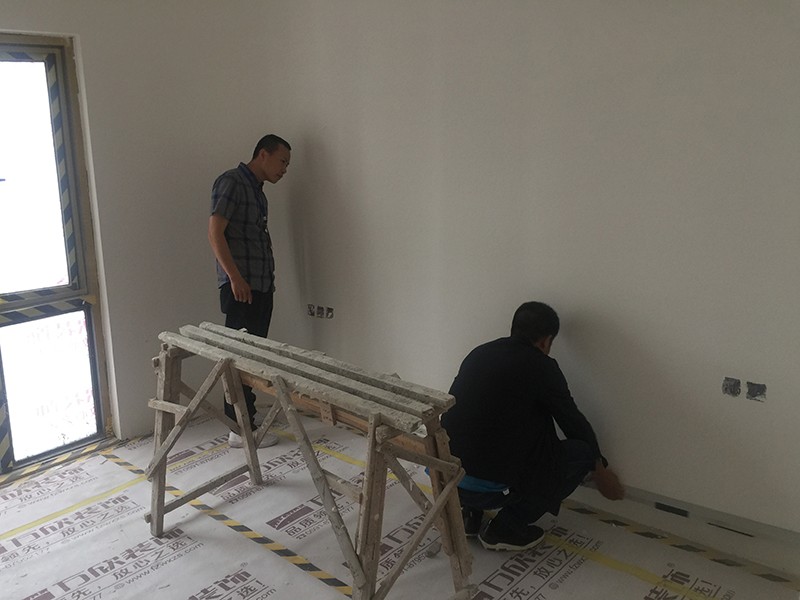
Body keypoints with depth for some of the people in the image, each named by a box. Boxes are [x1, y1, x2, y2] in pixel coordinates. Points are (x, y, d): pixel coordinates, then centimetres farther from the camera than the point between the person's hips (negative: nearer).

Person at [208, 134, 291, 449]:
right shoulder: (231, 182, -8)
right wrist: (235, 277, -21)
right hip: (240, 287, -9)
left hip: (261, 286, 9)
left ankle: (247, 416, 22)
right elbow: (215, 232, -16)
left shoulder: (257, 190, 20)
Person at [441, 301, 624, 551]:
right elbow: (574, 422, 6)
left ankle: (469, 513, 20)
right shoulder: (540, 367, -6)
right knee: (582, 452, 7)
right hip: (488, 487, -7)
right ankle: (505, 529, 9)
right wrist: (600, 469, 27)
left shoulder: (479, 352, 12)